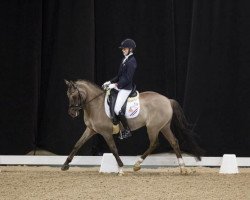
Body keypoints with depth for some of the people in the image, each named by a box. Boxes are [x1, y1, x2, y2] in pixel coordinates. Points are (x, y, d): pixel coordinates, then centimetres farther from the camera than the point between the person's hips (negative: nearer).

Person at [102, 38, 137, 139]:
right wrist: (110, 82, 8)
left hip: (126, 88, -10)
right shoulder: (124, 59, 13)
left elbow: (128, 78, -20)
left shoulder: (131, 62, -16)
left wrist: (116, 85, -19)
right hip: (120, 86, 10)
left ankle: (127, 131, -4)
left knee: (117, 109, -16)